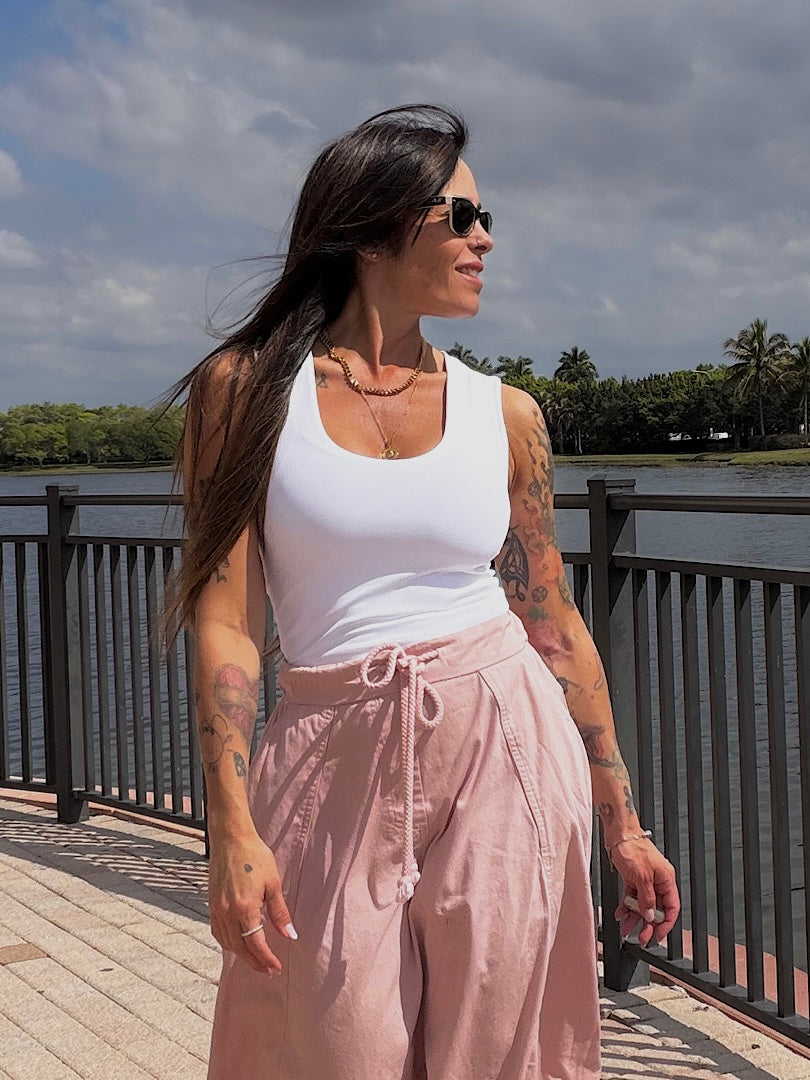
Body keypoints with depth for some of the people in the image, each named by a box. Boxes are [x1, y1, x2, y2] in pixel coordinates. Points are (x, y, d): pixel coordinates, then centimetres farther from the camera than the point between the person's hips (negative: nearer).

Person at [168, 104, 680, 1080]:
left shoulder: (503, 414, 5)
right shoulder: (246, 386, -2)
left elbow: (553, 623, 10)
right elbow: (225, 619, -6)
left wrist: (620, 819, 12)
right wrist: (232, 832, -14)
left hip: (502, 752, 2)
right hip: (336, 770, -2)